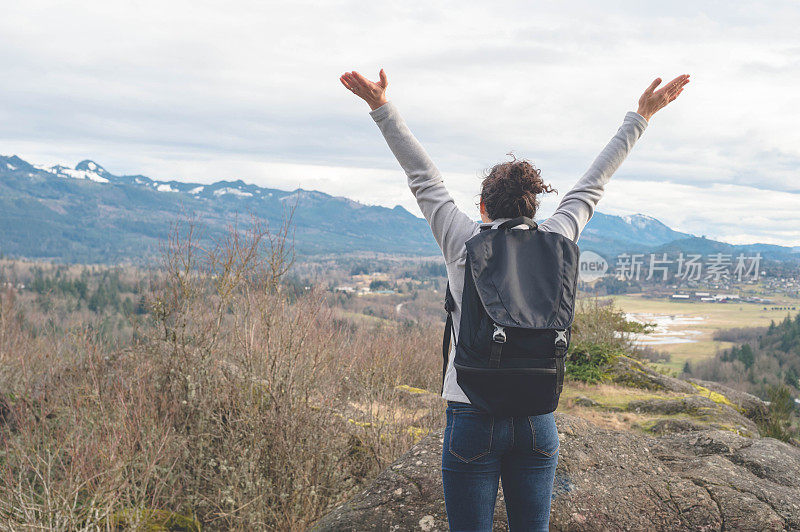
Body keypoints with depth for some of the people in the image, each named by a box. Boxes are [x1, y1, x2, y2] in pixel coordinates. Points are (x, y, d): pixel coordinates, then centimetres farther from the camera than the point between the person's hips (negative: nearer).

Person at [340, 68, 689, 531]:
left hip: (474, 418, -3)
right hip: (538, 419, 3)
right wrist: (641, 116, 22)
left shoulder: (465, 244, -5)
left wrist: (382, 106, 4)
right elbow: (592, 185, 11)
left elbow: (424, 178, -1)